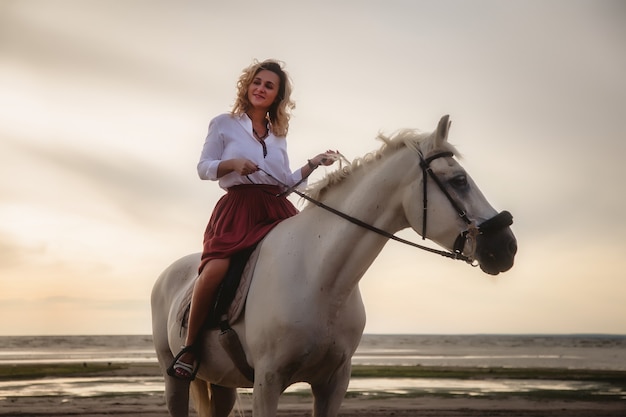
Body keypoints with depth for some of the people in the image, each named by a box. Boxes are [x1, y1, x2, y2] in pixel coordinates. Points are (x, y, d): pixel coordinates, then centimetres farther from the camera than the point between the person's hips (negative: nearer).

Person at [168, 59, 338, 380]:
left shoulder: (279, 134, 22)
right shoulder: (224, 124, 11)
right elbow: (203, 168, 6)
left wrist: (314, 163, 9)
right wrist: (233, 163, -11)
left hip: (278, 209, 5)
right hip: (237, 208, -5)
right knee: (216, 269, -29)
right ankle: (189, 347, -14)